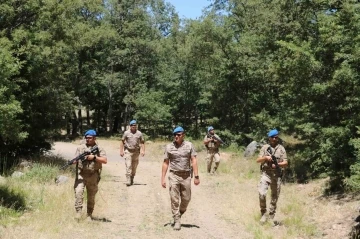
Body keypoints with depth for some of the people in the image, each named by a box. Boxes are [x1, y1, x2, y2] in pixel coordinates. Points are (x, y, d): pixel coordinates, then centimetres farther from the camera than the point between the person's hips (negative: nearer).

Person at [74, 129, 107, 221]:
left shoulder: (99, 149, 4)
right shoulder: (80, 147, 8)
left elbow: (105, 160, -5)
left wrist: (94, 157, -15)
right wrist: (74, 161, -18)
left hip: (93, 176, 0)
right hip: (81, 174, 0)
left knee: (91, 196, 7)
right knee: (78, 192, -16)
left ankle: (89, 215, 17)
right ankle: (78, 212, -13)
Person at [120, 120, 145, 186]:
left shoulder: (139, 133, 4)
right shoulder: (126, 133, 1)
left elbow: (142, 142, 9)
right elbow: (122, 141, 6)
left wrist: (143, 151, -3)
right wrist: (121, 151, 1)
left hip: (136, 152, 2)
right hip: (128, 151, -2)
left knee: (134, 167, 9)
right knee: (128, 166, -12)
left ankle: (132, 180, 25)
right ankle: (128, 181, -14)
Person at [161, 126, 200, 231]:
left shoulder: (189, 145, 2)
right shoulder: (169, 147, 2)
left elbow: (193, 161, -1)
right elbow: (165, 163, 5)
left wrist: (196, 176, -8)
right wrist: (163, 178, 1)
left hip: (186, 176, 1)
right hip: (174, 175, -1)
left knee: (186, 199, 7)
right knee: (174, 199, -3)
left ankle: (180, 213, 34)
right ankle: (177, 221, 4)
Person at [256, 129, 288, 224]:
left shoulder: (281, 148, 6)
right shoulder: (265, 147, 7)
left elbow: (285, 163, 1)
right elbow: (258, 160, 2)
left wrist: (277, 164, -17)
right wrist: (265, 157, -17)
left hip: (276, 176, 1)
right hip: (266, 174, -1)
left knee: (274, 197, 7)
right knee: (262, 193, -19)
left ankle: (271, 217, 19)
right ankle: (263, 214, -3)